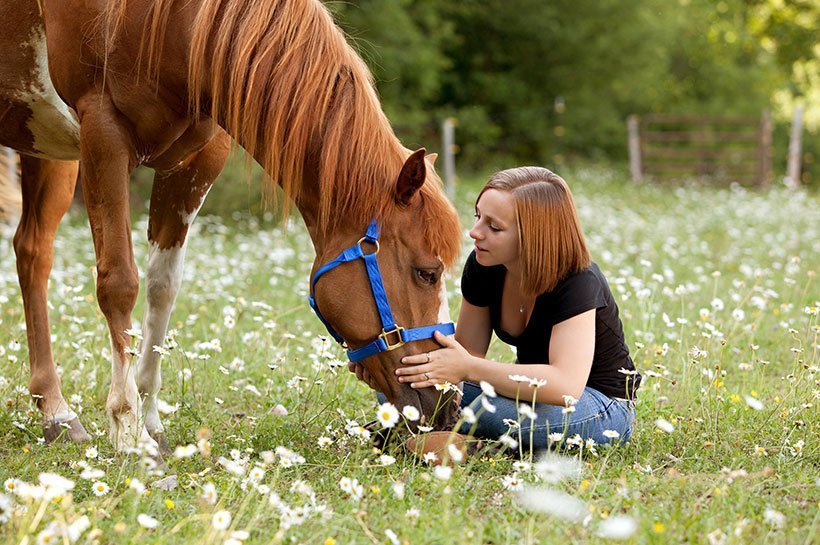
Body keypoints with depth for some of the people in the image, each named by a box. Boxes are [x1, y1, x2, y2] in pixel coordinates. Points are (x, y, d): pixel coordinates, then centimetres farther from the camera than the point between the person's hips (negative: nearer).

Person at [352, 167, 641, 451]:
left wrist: (468, 368, -43)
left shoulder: (578, 282, -28)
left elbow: (566, 385, -41)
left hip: (605, 410, -6)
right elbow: (468, 348, 0)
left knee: (491, 410, -37)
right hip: (531, 391, 6)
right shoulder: (482, 267, -8)